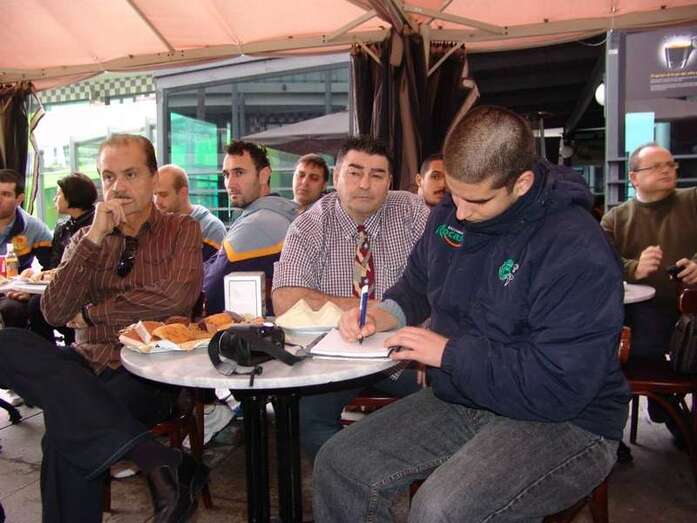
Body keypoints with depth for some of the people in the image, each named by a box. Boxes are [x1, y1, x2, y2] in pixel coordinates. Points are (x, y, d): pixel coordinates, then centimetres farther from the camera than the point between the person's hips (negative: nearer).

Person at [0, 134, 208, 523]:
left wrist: (92, 312, -2)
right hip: (86, 365, 5)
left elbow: (176, 298, -14)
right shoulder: (85, 238, 15)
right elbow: (55, 313, 1)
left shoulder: (182, 231, 5)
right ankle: (156, 458, -32)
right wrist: (94, 238, -7)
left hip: (148, 373, -5)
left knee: (67, 426, -32)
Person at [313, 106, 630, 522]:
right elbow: (418, 283, 20)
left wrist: (450, 352, -19)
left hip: (563, 422, -6)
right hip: (460, 401, 7)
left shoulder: (577, 251, -23)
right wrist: (388, 313, -2)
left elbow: (559, 386, -25)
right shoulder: (450, 213, 1)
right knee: (338, 465, -3)